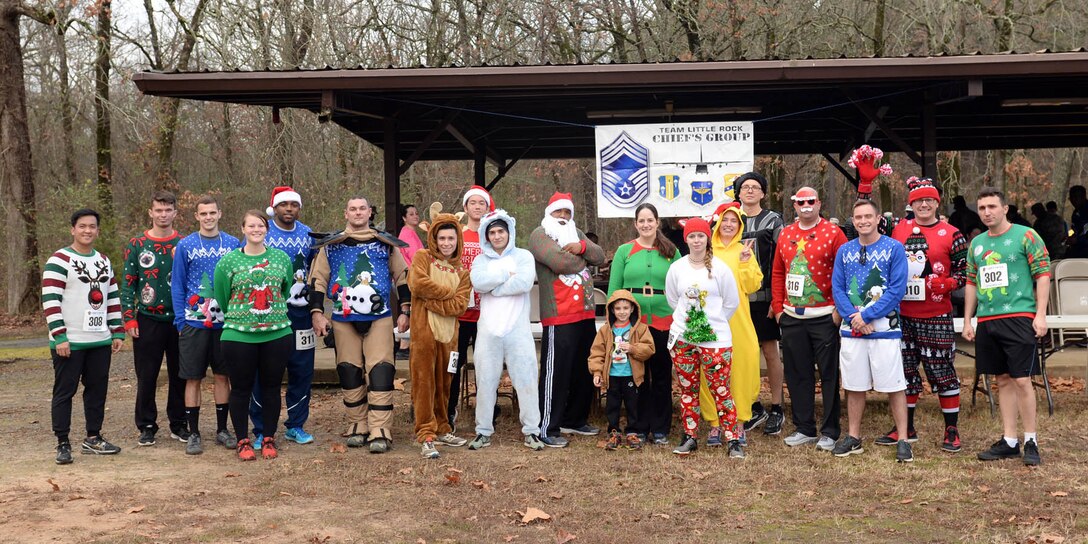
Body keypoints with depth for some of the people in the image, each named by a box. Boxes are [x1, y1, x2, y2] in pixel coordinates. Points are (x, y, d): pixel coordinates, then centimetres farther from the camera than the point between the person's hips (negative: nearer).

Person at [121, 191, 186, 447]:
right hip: (148, 320, -1)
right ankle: (147, 427, 14)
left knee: (179, 375, 7)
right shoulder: (136, 245, 2)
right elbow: (128, 283, 3)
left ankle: (178, 424, 19)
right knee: (146, 377, 3)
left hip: (179, 319, 1)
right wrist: (129, 318, -4)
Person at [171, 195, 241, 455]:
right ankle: (193, 433, 12)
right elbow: (177, 285, 1)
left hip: (224, 321, 2)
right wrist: (180, 319, -6)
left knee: (223, 375, 10)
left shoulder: (233, 244, 4)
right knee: (193, 378, 3)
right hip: (194, 323, -1)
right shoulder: (185, 246, 0)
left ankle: (222, 429, 21)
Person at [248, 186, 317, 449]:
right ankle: (262, 432, 10)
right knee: (264, 372, 0)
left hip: (299, 311, 4)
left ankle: (295, 426, 20)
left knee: (302, 370, 6)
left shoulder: (308, 235, 9)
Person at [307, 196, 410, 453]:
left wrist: (404, 311, 7)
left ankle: (380, 432, -9)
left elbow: (402, 276, 12)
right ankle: (357, 427, 15)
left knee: (381, 372, -9)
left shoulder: (386, 243, 8)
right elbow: (317, 280, 8)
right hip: (343, 320, 1)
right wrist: (317, 312, 0)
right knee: (349, 373, 4)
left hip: (379, 318, -1)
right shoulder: (331, 245, 8)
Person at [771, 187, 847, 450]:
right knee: (797, 374, 10)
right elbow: (777, 273, 14)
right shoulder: (786, 234, 11)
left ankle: (829, 432, 8)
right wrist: (778, 307, 8)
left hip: (824, 317, -5)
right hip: (791, 317, 5)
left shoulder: (833, 233, -4)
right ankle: (804, 428, 20)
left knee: (828, 374, 0)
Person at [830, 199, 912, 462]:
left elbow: (897, 289, -9)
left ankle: (902, 440, 6)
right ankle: (853, 437, 21)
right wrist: (853, 316, -9)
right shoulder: (844, 251, 10)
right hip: (851, 330, 4)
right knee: (854, 386, 11)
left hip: (885, 329, -4)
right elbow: (837, 288, 7)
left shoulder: (894, 248, -2)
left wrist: (866, 316, -13)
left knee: (894, 386, -2)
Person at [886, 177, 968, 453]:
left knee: (942, 372, 1)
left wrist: (945, 284, -17)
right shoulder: (898, 230, 7)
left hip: (936, 317, -4)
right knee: (905, 371, 11)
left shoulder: (951, 235, -1)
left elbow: (964, 272, 1)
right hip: (902, 315, 4)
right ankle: (906, 428, 22)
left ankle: (952, 431, 11)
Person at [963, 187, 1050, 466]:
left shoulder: (1026, 236, -3)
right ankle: (1009, 441, 16)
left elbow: (1043, 276, -5)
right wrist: (967, 321, 16)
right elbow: (971, 283, 20)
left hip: (1018, 317, -6)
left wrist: (1040, 315, -12)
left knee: (1022, 380, -6)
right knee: (1003, 380, 10)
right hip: (986, 320, 6)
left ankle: (1030, 441, 5)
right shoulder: (977, 243, 14)